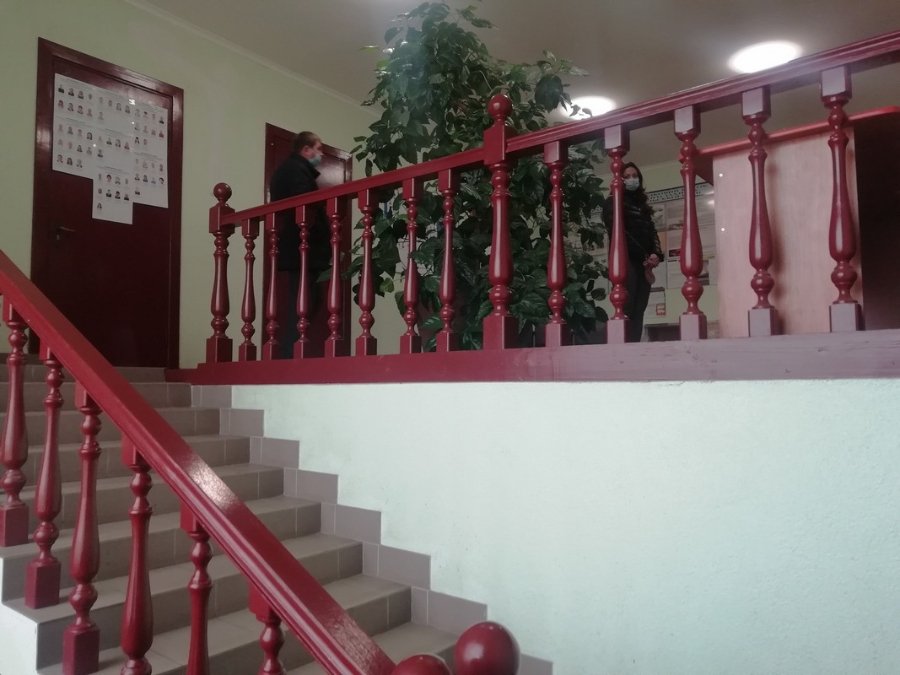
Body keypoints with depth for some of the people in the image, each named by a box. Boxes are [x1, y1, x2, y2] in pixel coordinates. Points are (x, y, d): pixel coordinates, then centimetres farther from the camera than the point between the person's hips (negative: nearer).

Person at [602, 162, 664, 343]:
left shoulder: (642, 205, 26)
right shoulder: (613, 202, 7)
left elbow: (652, 233, 17)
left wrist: (657, 254, -5)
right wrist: (645, 256, -11)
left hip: (644, 263, 6)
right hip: (625, 260, -6)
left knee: (639, 310, -4)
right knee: (627, 309, -18)